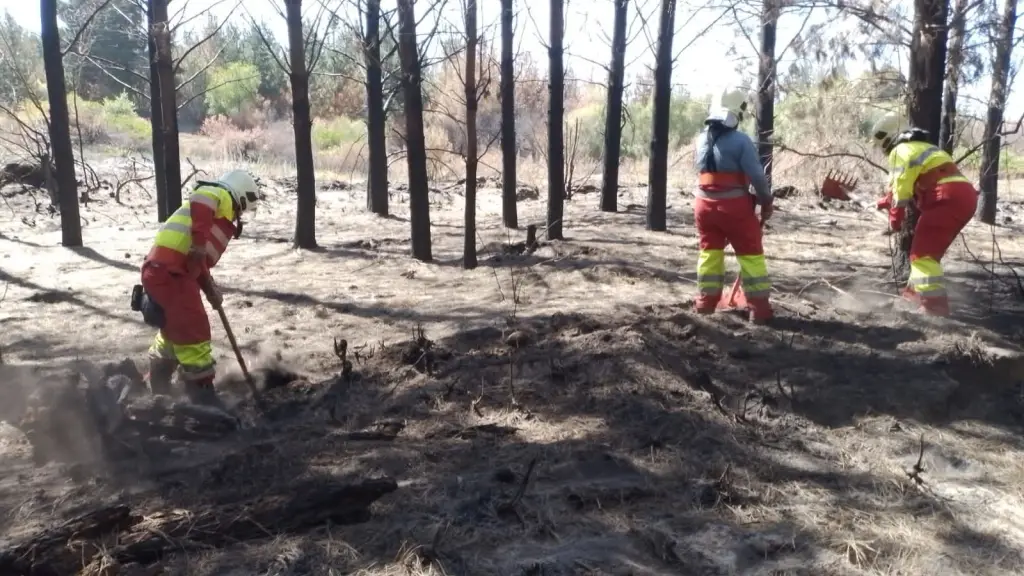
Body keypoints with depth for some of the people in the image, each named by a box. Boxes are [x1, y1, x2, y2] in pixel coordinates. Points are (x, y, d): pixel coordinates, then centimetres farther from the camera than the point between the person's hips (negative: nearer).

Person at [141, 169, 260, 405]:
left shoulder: (218, 217, 27)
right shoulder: (220, 196, 1)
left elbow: (200, 263, 26)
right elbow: (200, 203, -23)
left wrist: (211, 290, 18)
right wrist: (200, 242, -24)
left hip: (160, 271, 10)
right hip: (170, 273, -10)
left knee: (174, 330, 27)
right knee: (194, 334, -4)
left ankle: (157, 390, 44)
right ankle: (203, 398, 3)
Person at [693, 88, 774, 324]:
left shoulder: (702, 139, 5)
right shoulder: (740, 140, -13)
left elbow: (704, 169, 8)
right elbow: (757, 176, -13)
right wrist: (766, 202, 0)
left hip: (705, 203, 5)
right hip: (734, 205, -5)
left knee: (710, 251, 17)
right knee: (751, 254, 5)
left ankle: (706, 301, 19)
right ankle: (759, 308, 7)